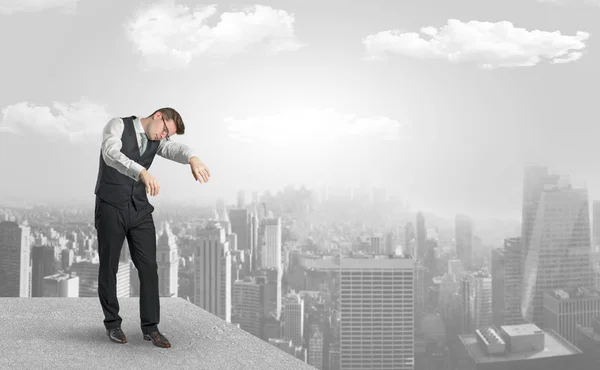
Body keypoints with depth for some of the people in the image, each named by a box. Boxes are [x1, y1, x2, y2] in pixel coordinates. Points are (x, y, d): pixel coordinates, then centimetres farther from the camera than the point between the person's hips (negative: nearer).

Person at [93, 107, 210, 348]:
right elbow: (111, 155, -29)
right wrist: (142, 172, -46)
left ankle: (150, 327, 8)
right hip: (111, 208, -4)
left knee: (149, 267, -2)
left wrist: (193, 159, -41)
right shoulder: (117, 125, -7)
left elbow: (177, 150, -16)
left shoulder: (157, 141, 8)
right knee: (109, 268, 6)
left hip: (139, 210, 5)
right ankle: (112, 323, 22)